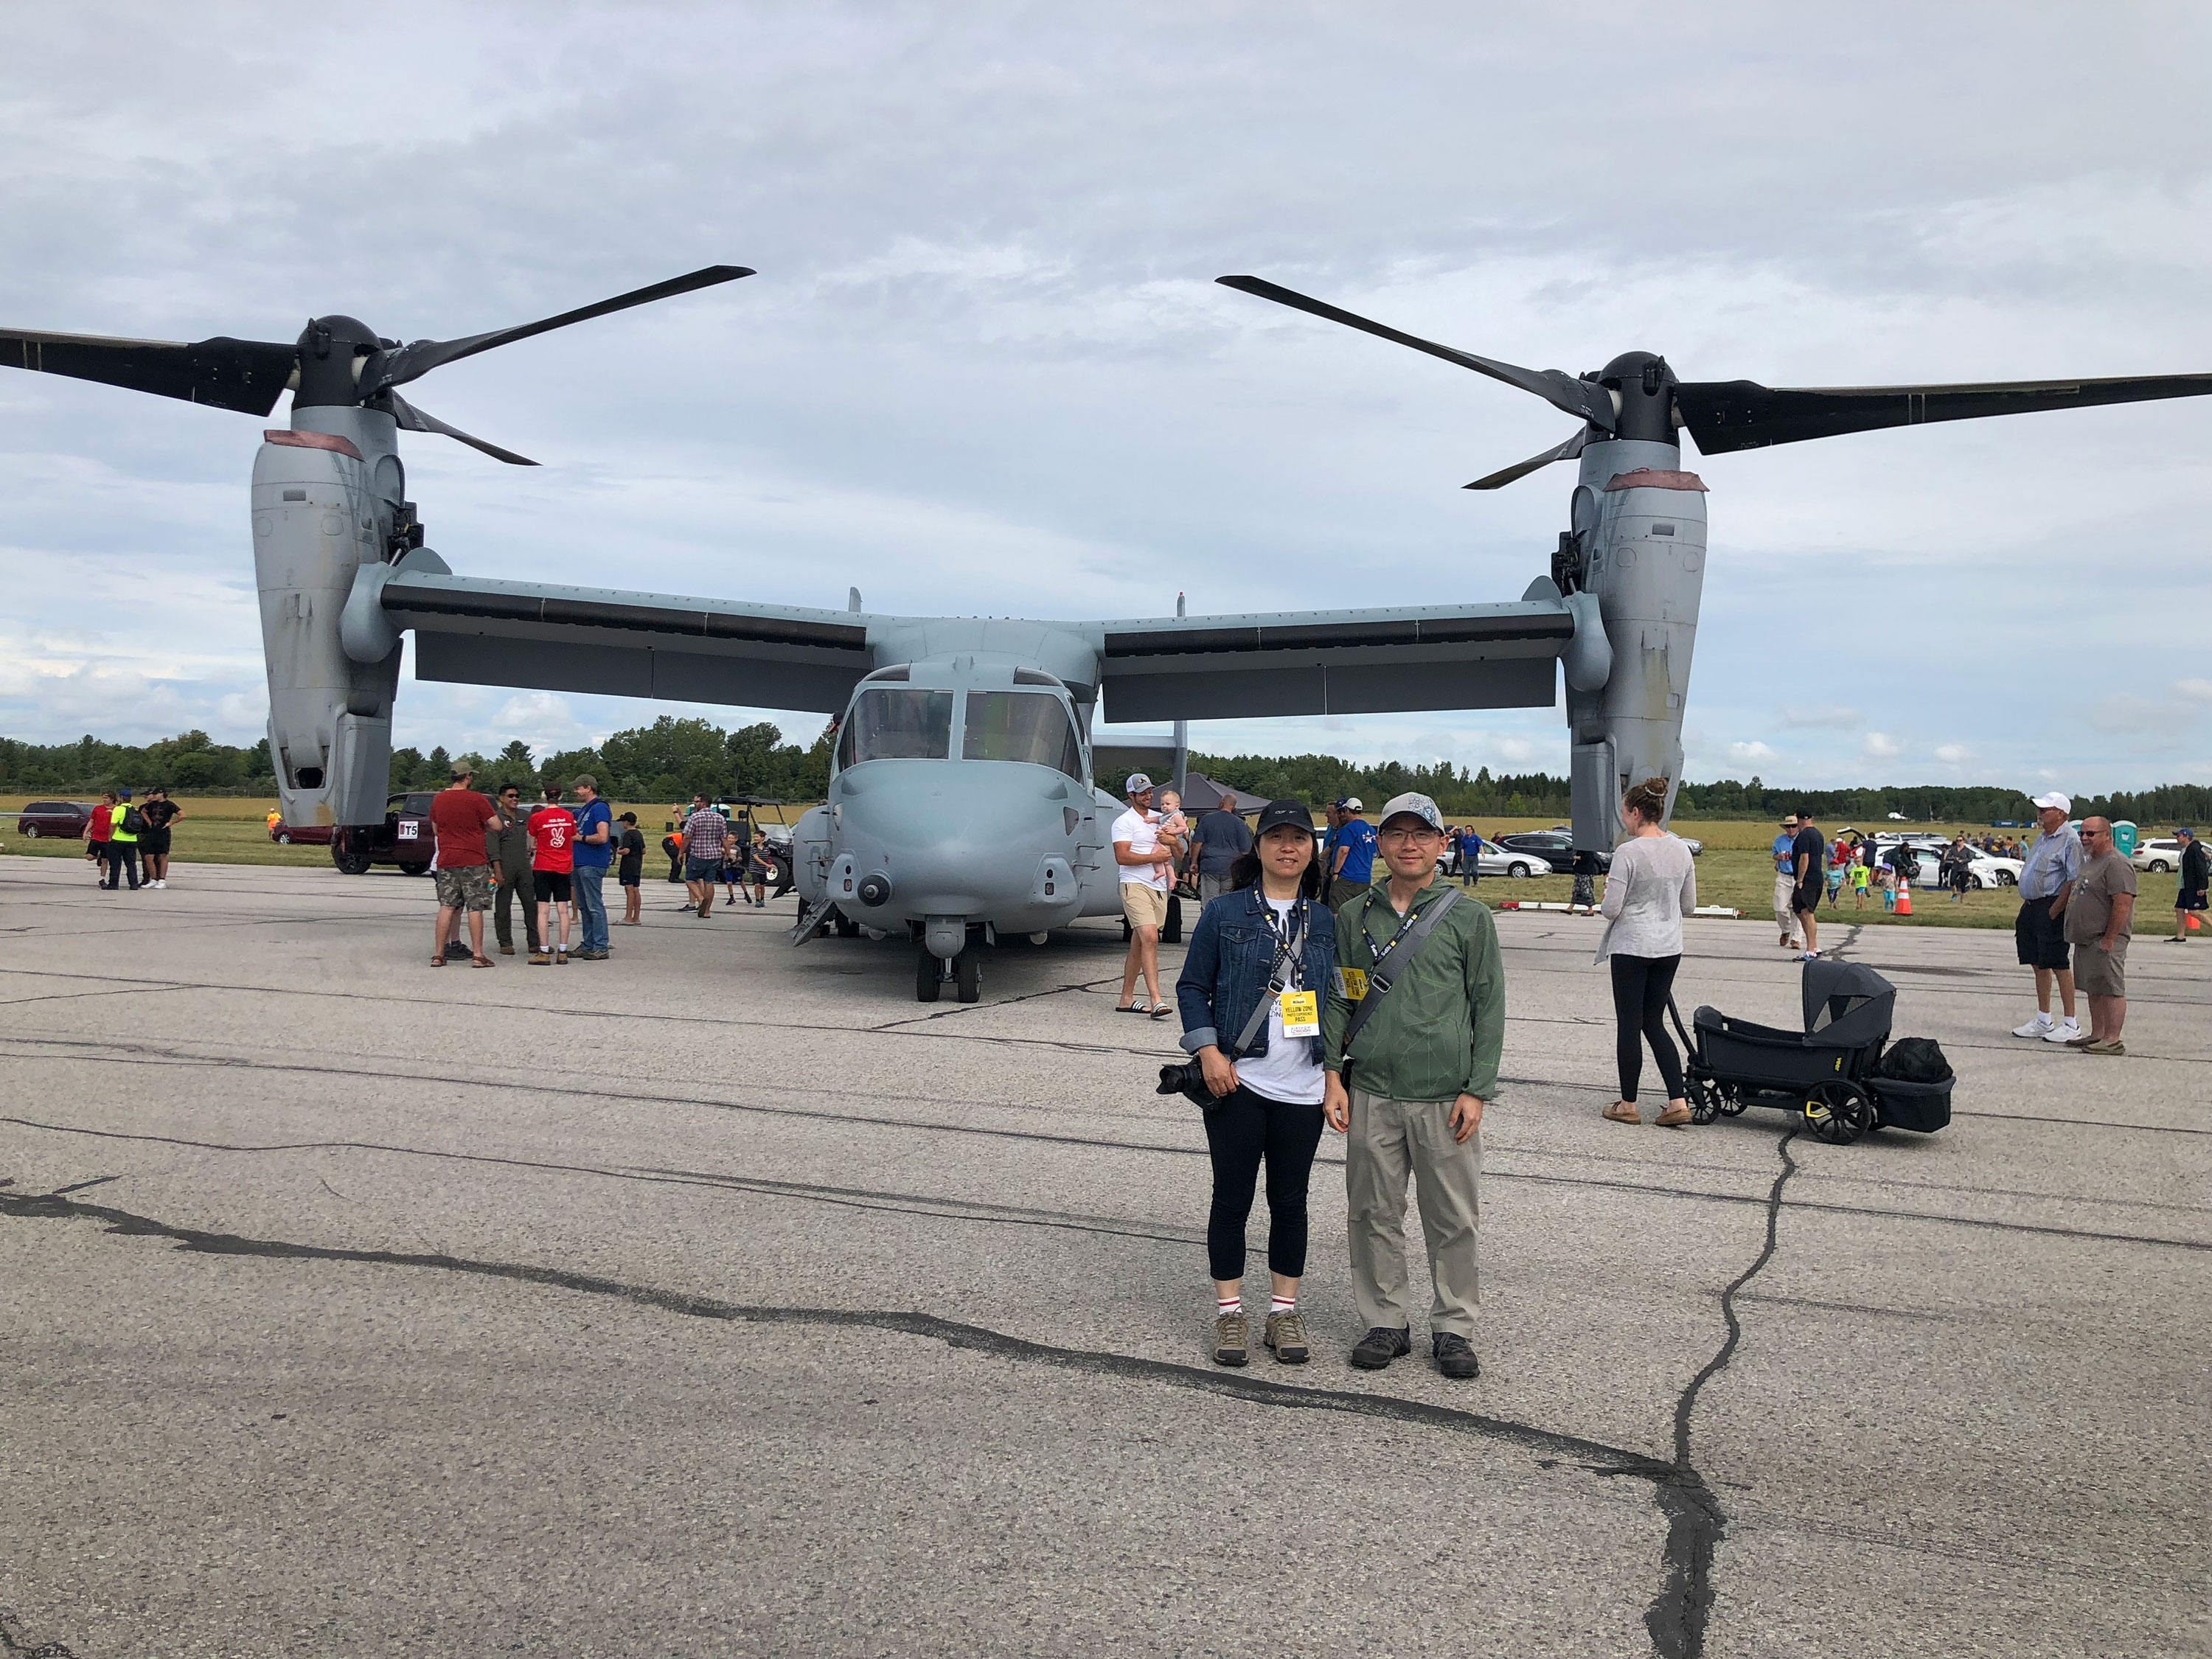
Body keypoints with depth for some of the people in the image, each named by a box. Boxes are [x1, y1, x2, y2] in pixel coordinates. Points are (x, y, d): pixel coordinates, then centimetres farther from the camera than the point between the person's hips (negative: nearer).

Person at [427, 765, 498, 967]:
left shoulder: (438, 799, 7)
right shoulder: (476, 799, -10)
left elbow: (435, 830, 18)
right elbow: (496, 827, -8)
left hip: (446, 861, 5)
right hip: (473, 860, -5)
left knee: (446, 907, 8)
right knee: (475, 908, -1)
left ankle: (438, 954, 7)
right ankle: (478, 954, 0)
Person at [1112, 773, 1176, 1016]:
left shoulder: (1159, 820, 19)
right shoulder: (1124, 822, -2)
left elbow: (1178, 854, 22)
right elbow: (1122, 857, -14)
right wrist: (1154, 857, -13)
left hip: (1159, 888, 7)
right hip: (1136, 885, -7)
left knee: (1138, 944, 10)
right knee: (1150, 938, -19)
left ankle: (1127, 999, 16)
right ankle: (1156, 1000, -24)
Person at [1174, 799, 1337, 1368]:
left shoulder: (1325, 922, 8)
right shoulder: (1225, 912, -1)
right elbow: (1192, 986, 1)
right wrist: (1208, 1051, -10)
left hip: (1302, 1087, 3)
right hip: (1236, 1081, -2)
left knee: (1290, 1199, 10)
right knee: (1232, 1197, 5)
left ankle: (1284, 1311, 22)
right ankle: (1229, 1312, 17)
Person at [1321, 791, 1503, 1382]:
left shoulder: (1469, 918, 1)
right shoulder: (1354, 916, 7)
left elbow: (1488, 1006, 1)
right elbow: (1337, 999, 11)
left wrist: (1477, 1090, -4)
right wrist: (1333, 1075, 3)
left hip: (1445, 1096, -2)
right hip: (1371, 1094, 2)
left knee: (1453, 1219, 6)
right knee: (1374, 1215, 9)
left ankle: (1452, 1328, 21)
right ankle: (1384, 1323, 23)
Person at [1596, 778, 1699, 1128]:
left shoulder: (1628, 852, -16)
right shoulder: (1681, 850, 4)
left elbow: (1611, 909, -16)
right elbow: (1689, 905, 11)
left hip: (1632, 947, -6)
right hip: (1669, 948, 6)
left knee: (1629, 1024, 5)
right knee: (1655, 1023, 14)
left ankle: (1628, 1105, 14)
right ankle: (1678, 1102, 6)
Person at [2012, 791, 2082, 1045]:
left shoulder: (2070, 839, -12)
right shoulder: (2043, 838, 16)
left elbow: (2074, 881, -18)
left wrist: (2054, 911, -19)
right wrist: (2024, 910, 16)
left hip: (2052, 908, -9)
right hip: (2032, 906, 9)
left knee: (2059, 966, -5)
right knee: (2039, 965, 13)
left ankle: (2071, 1024, 2)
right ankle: (2043, 1021, 21)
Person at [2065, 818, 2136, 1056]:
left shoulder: (2116, 864, -15)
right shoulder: (2090, 861, 18)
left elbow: (2123, 904, -22)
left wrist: (2109, 939, -23)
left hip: (2104, 941, -11)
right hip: (2086, 940, 11)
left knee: (2110, 989, -8)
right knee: (2094, 990, 14)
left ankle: (2112, 1040, -7)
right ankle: (2097, 1035, 21)